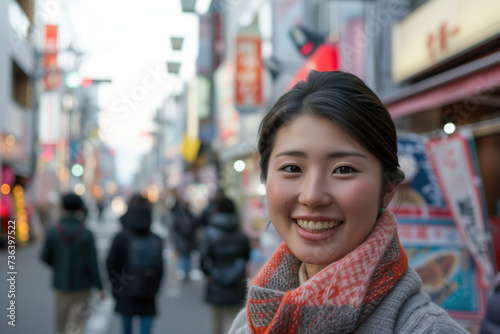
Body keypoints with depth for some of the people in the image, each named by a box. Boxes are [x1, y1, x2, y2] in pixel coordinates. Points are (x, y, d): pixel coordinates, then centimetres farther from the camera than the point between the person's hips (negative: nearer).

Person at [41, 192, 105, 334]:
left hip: (60, 284, 3)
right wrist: (99, 287, -4)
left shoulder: (53, 231, -9)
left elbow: (45, 257, -3)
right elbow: (92, 263, -13)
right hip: (81, 285, -2)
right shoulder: (86, 234, -14)